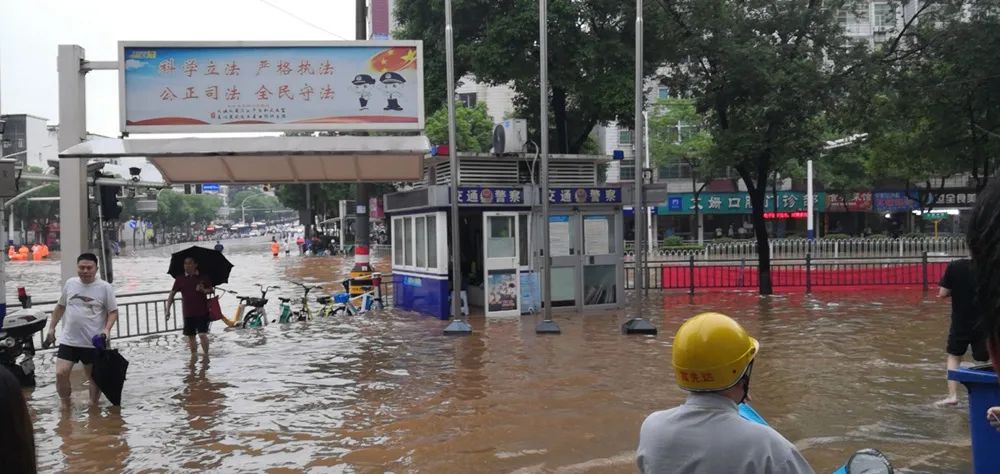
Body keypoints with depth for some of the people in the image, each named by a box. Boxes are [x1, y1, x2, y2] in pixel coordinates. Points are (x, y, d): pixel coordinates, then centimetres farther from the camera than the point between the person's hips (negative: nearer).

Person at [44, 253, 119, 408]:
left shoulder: (105, 287, -7)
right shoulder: (70, 283, 4)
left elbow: (113, 312, -4)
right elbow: (60, 306, 18)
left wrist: (107, 329, -19)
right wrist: (52, 327, 17)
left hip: (94, 342, -3)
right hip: (68, 340, 3)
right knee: (60, 374, -7)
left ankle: (94, 405, 27)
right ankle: (65, 404, 14)